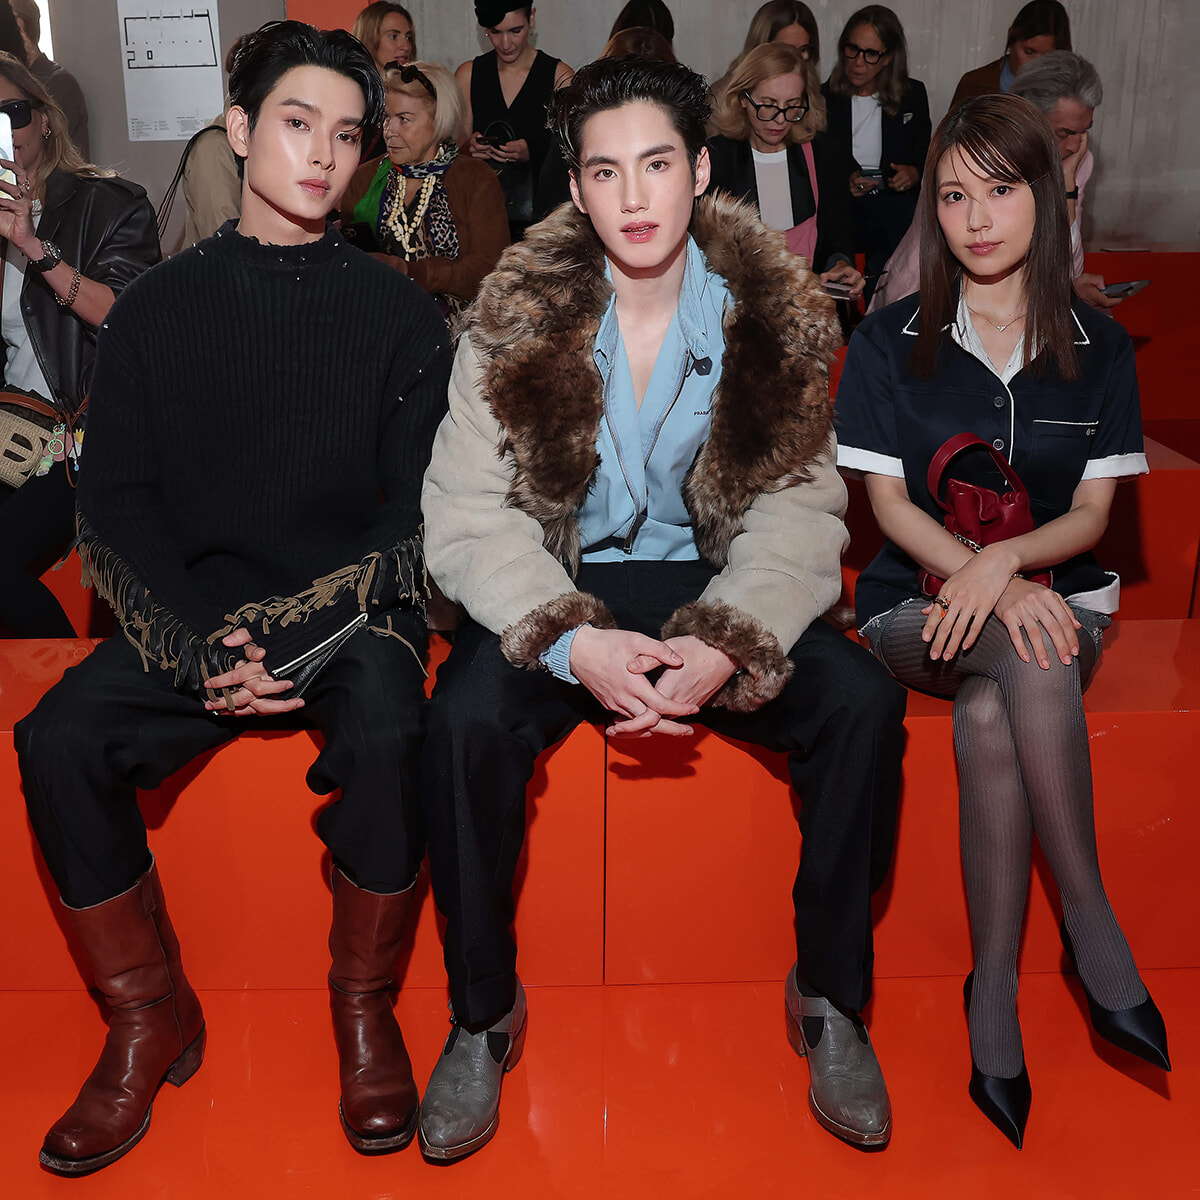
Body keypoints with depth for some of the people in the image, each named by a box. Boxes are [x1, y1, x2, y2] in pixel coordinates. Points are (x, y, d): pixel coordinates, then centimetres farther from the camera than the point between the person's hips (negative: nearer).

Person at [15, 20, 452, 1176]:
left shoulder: (395, 312, 5)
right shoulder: (156, 309, 9)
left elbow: (417, 510, -1)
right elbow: (117, 508, 3)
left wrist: (299, 631, -15)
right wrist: (201, 650, -14)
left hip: (349, 609, -1)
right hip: (195, 612, 2)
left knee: (385, 731, -32)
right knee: (57, 740, -22)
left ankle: (365, 1005, -6)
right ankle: (150, 1019, -1)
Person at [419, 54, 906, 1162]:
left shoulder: (775, 313, -3)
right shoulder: (516, 316, -7)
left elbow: (800, 509, -5)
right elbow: (468, 513, -11)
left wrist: (727, 644, -24)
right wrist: (573, 644, -27)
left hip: (713, 585, 1)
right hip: (560, 595, -1)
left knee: (864, 705, -23)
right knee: (467, 717, -29)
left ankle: (830, 999, 0)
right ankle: (483, 1016, -6)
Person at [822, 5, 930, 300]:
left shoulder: (913, 95, 14)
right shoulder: (822, 99, 9)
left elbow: (926, 159, 20)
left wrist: (915, 174, -4)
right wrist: (843, 182, -11)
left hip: (895, 202, 2)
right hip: (839, 206, -2)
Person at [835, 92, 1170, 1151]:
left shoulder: (1099, 350, 7)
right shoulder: (890, 342, 4)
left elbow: (1091, 514, 3)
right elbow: (890, 503, -2)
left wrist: (1005, 560, -19)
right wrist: (994, 586, -18)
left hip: (1056, 595, 1)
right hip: (919, 599, -1)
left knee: (988, 719, -33)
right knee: (1034, 659, -35)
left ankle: (995, 988, -22)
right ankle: (1097, 938, -24)